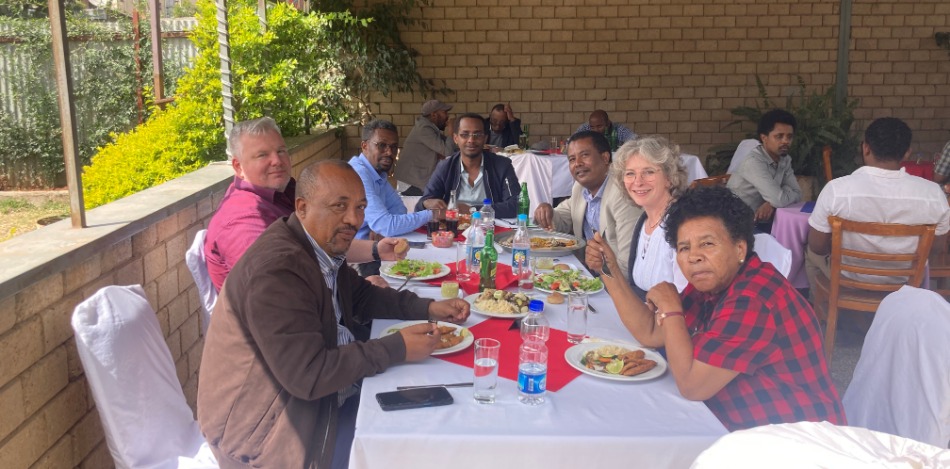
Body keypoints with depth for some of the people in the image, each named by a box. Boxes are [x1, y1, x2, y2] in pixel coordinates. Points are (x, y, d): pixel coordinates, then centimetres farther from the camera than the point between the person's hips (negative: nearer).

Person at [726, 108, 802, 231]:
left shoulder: (785, 160, 7)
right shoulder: (753, 162, -20)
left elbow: (797, 194, 1)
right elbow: (779, 200, -26)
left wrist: (771, 204, -16)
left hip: (759, 222, 8)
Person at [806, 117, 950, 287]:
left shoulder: (837, 189, -25)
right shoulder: (932, 193, -18)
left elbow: (817, 246, -14)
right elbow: (936, 251, -4)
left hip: (848, 281, -2)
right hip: (904, 285, 2)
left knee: (812, 252, 30)